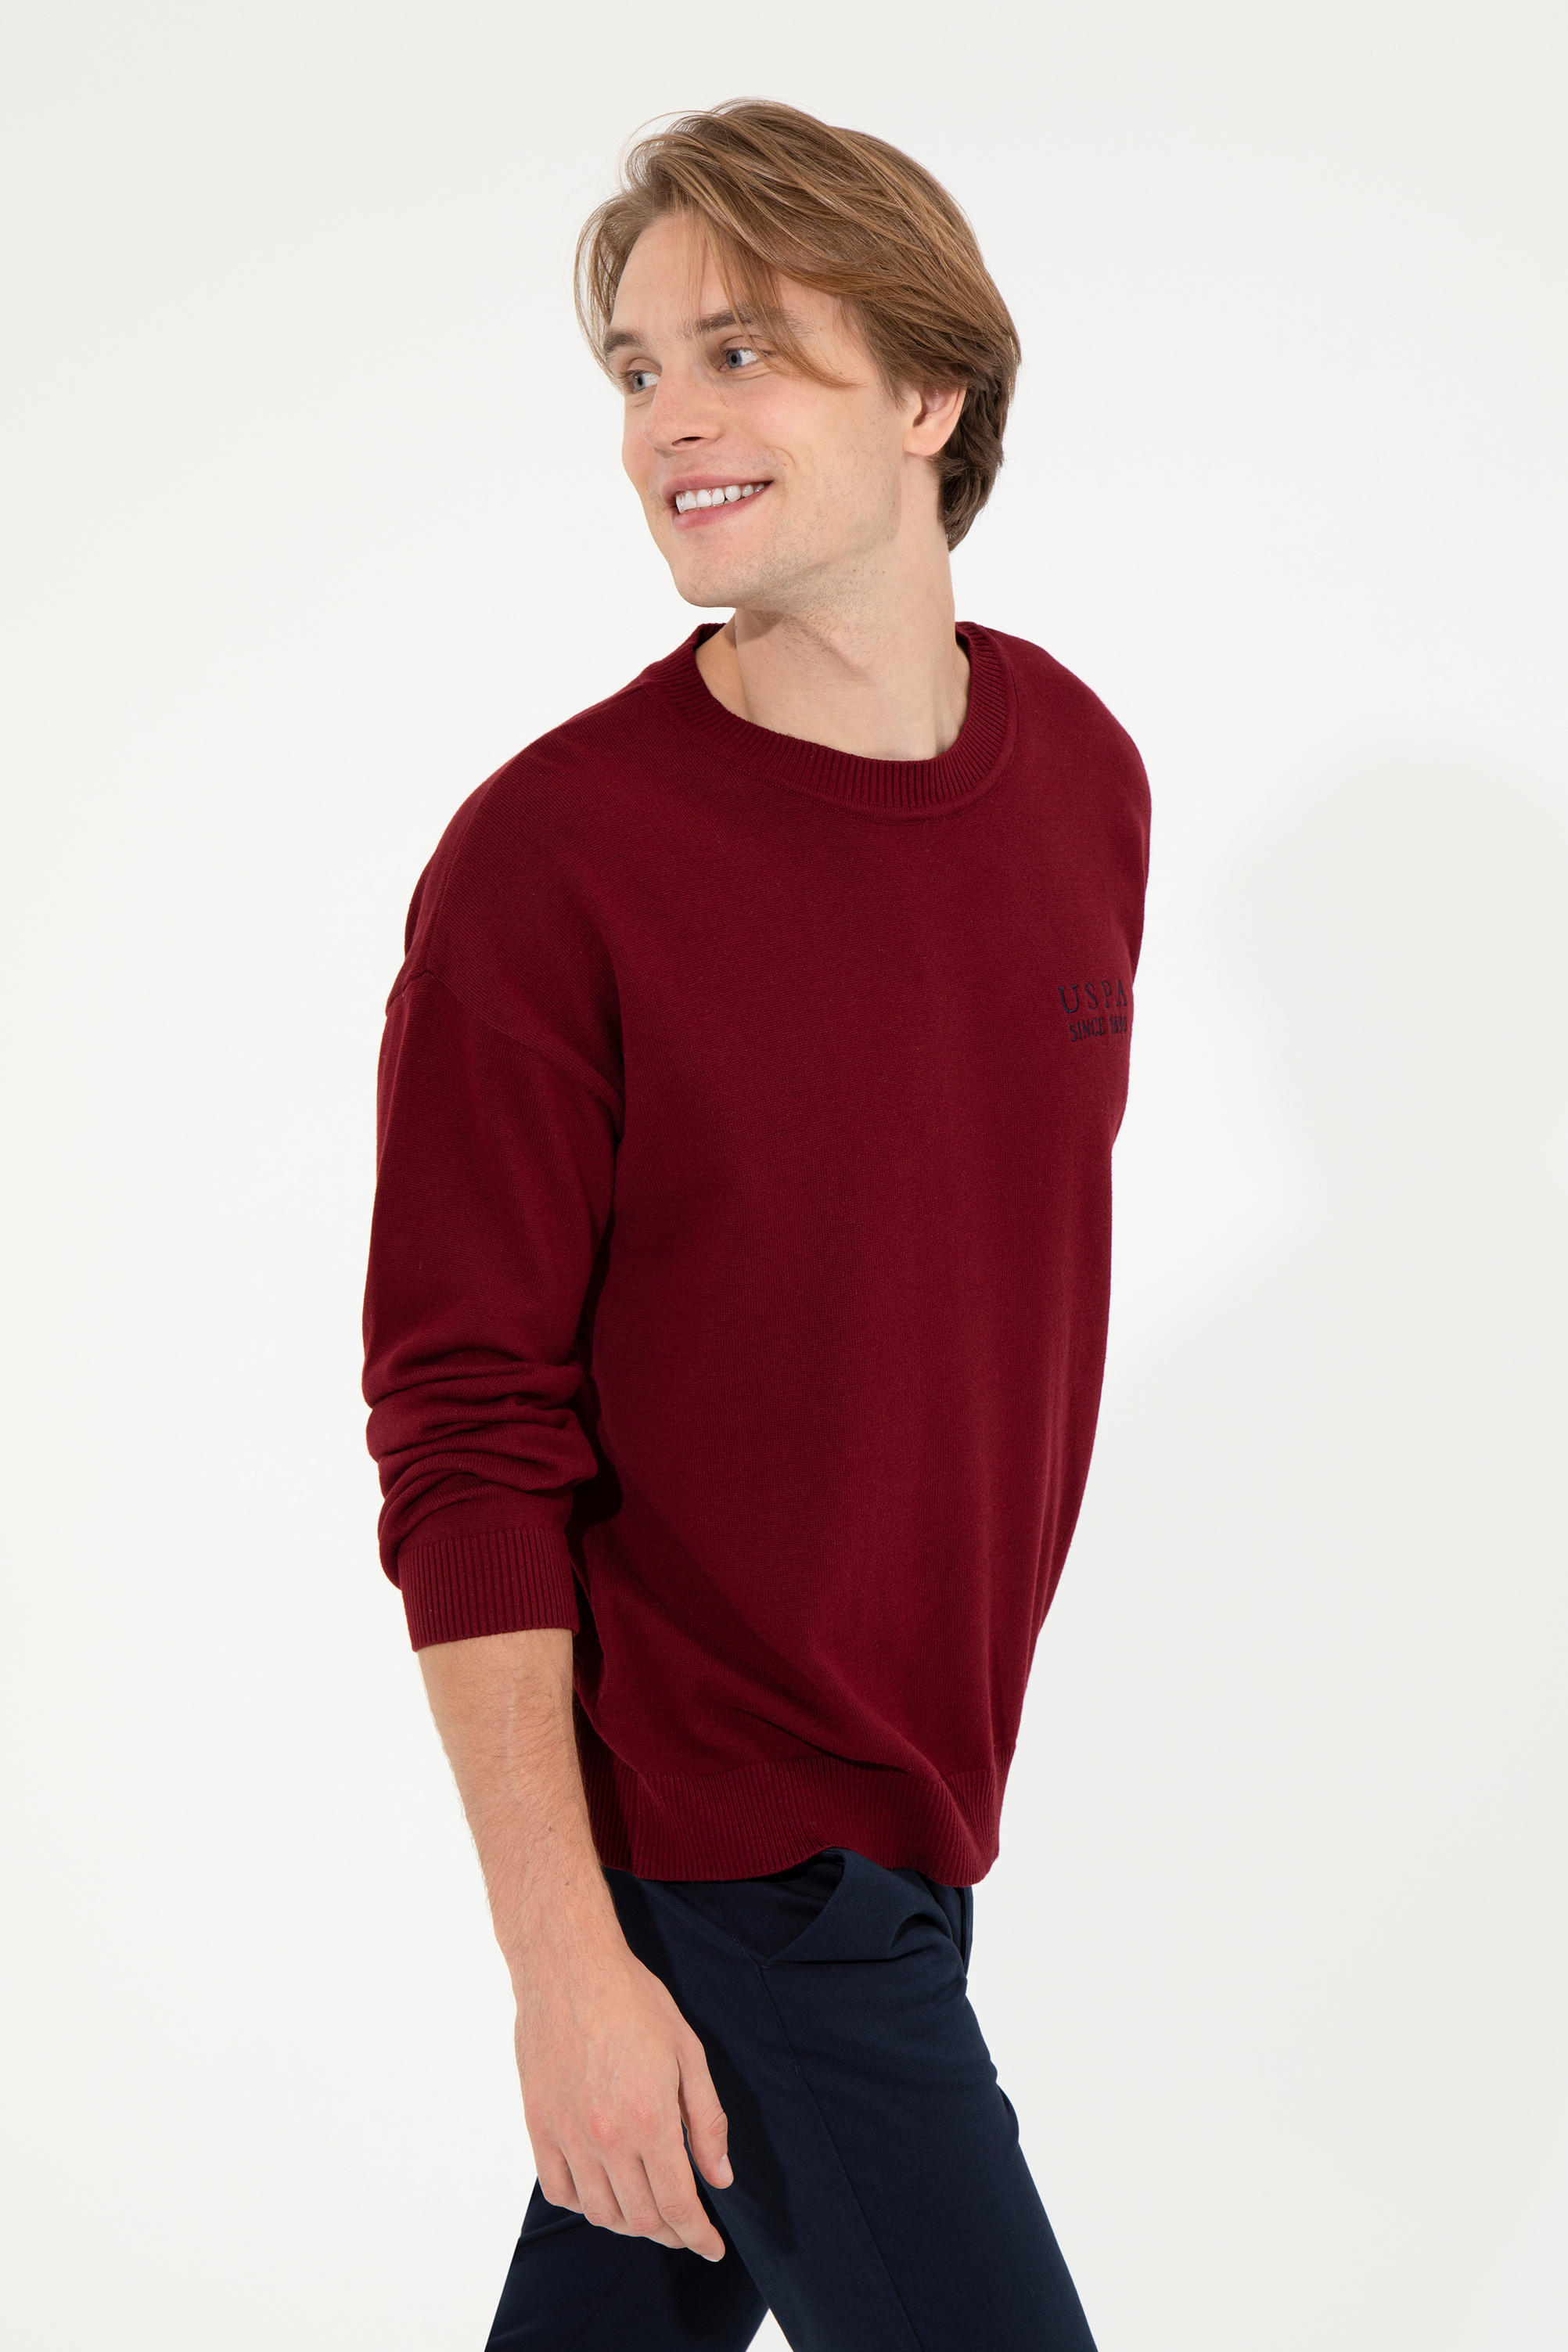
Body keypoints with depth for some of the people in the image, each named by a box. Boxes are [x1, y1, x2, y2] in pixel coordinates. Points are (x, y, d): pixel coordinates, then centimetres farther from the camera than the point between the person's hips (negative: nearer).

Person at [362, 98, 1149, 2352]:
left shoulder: (1082, 768, 2)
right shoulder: (550, 860, -17)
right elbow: (463, 1442, -16)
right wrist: (563, 1957, -19)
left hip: (918, 1796, 6)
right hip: (719, 1851, -6)